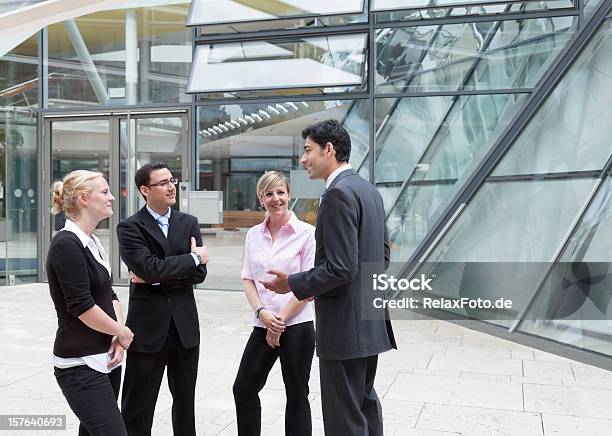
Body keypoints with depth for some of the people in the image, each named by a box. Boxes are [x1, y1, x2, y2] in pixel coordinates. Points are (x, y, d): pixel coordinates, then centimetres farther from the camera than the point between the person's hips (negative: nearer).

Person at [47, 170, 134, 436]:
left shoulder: (92, 242, 12)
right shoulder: (67, 244, -15)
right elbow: (82, 307, -19)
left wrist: (117, 337, -4)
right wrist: (122, 332, -7)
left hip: (106, 358, 8)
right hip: (81, 365, -8)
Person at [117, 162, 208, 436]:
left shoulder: (189, 223, 6)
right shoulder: (130, 228, -5)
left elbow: (199, 273, -3)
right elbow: (150, 267, -21)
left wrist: (157, 278, -13)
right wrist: (193, 257, -11)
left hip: (185, 325, 4)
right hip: (148, 326, -4)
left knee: (185, 402, 16)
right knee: (138, 407, 5)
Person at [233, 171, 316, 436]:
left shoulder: (306, 233, -7)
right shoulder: (253, 235, 8)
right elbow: (248, 279, 8)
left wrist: (280, 319, -10)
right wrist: (262, 313, -7)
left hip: (296, 326, -5)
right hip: (263, 325, 5)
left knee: (297, 395, 8)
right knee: (243, 388, 13)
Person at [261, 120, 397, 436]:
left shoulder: (338, 193, -19)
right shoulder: (369, 190, 11)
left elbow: (342, 267, -25)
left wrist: (294, 283, -11)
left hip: (345, 324, -10)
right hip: (370, 318, 10)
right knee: (365, 402, 23)